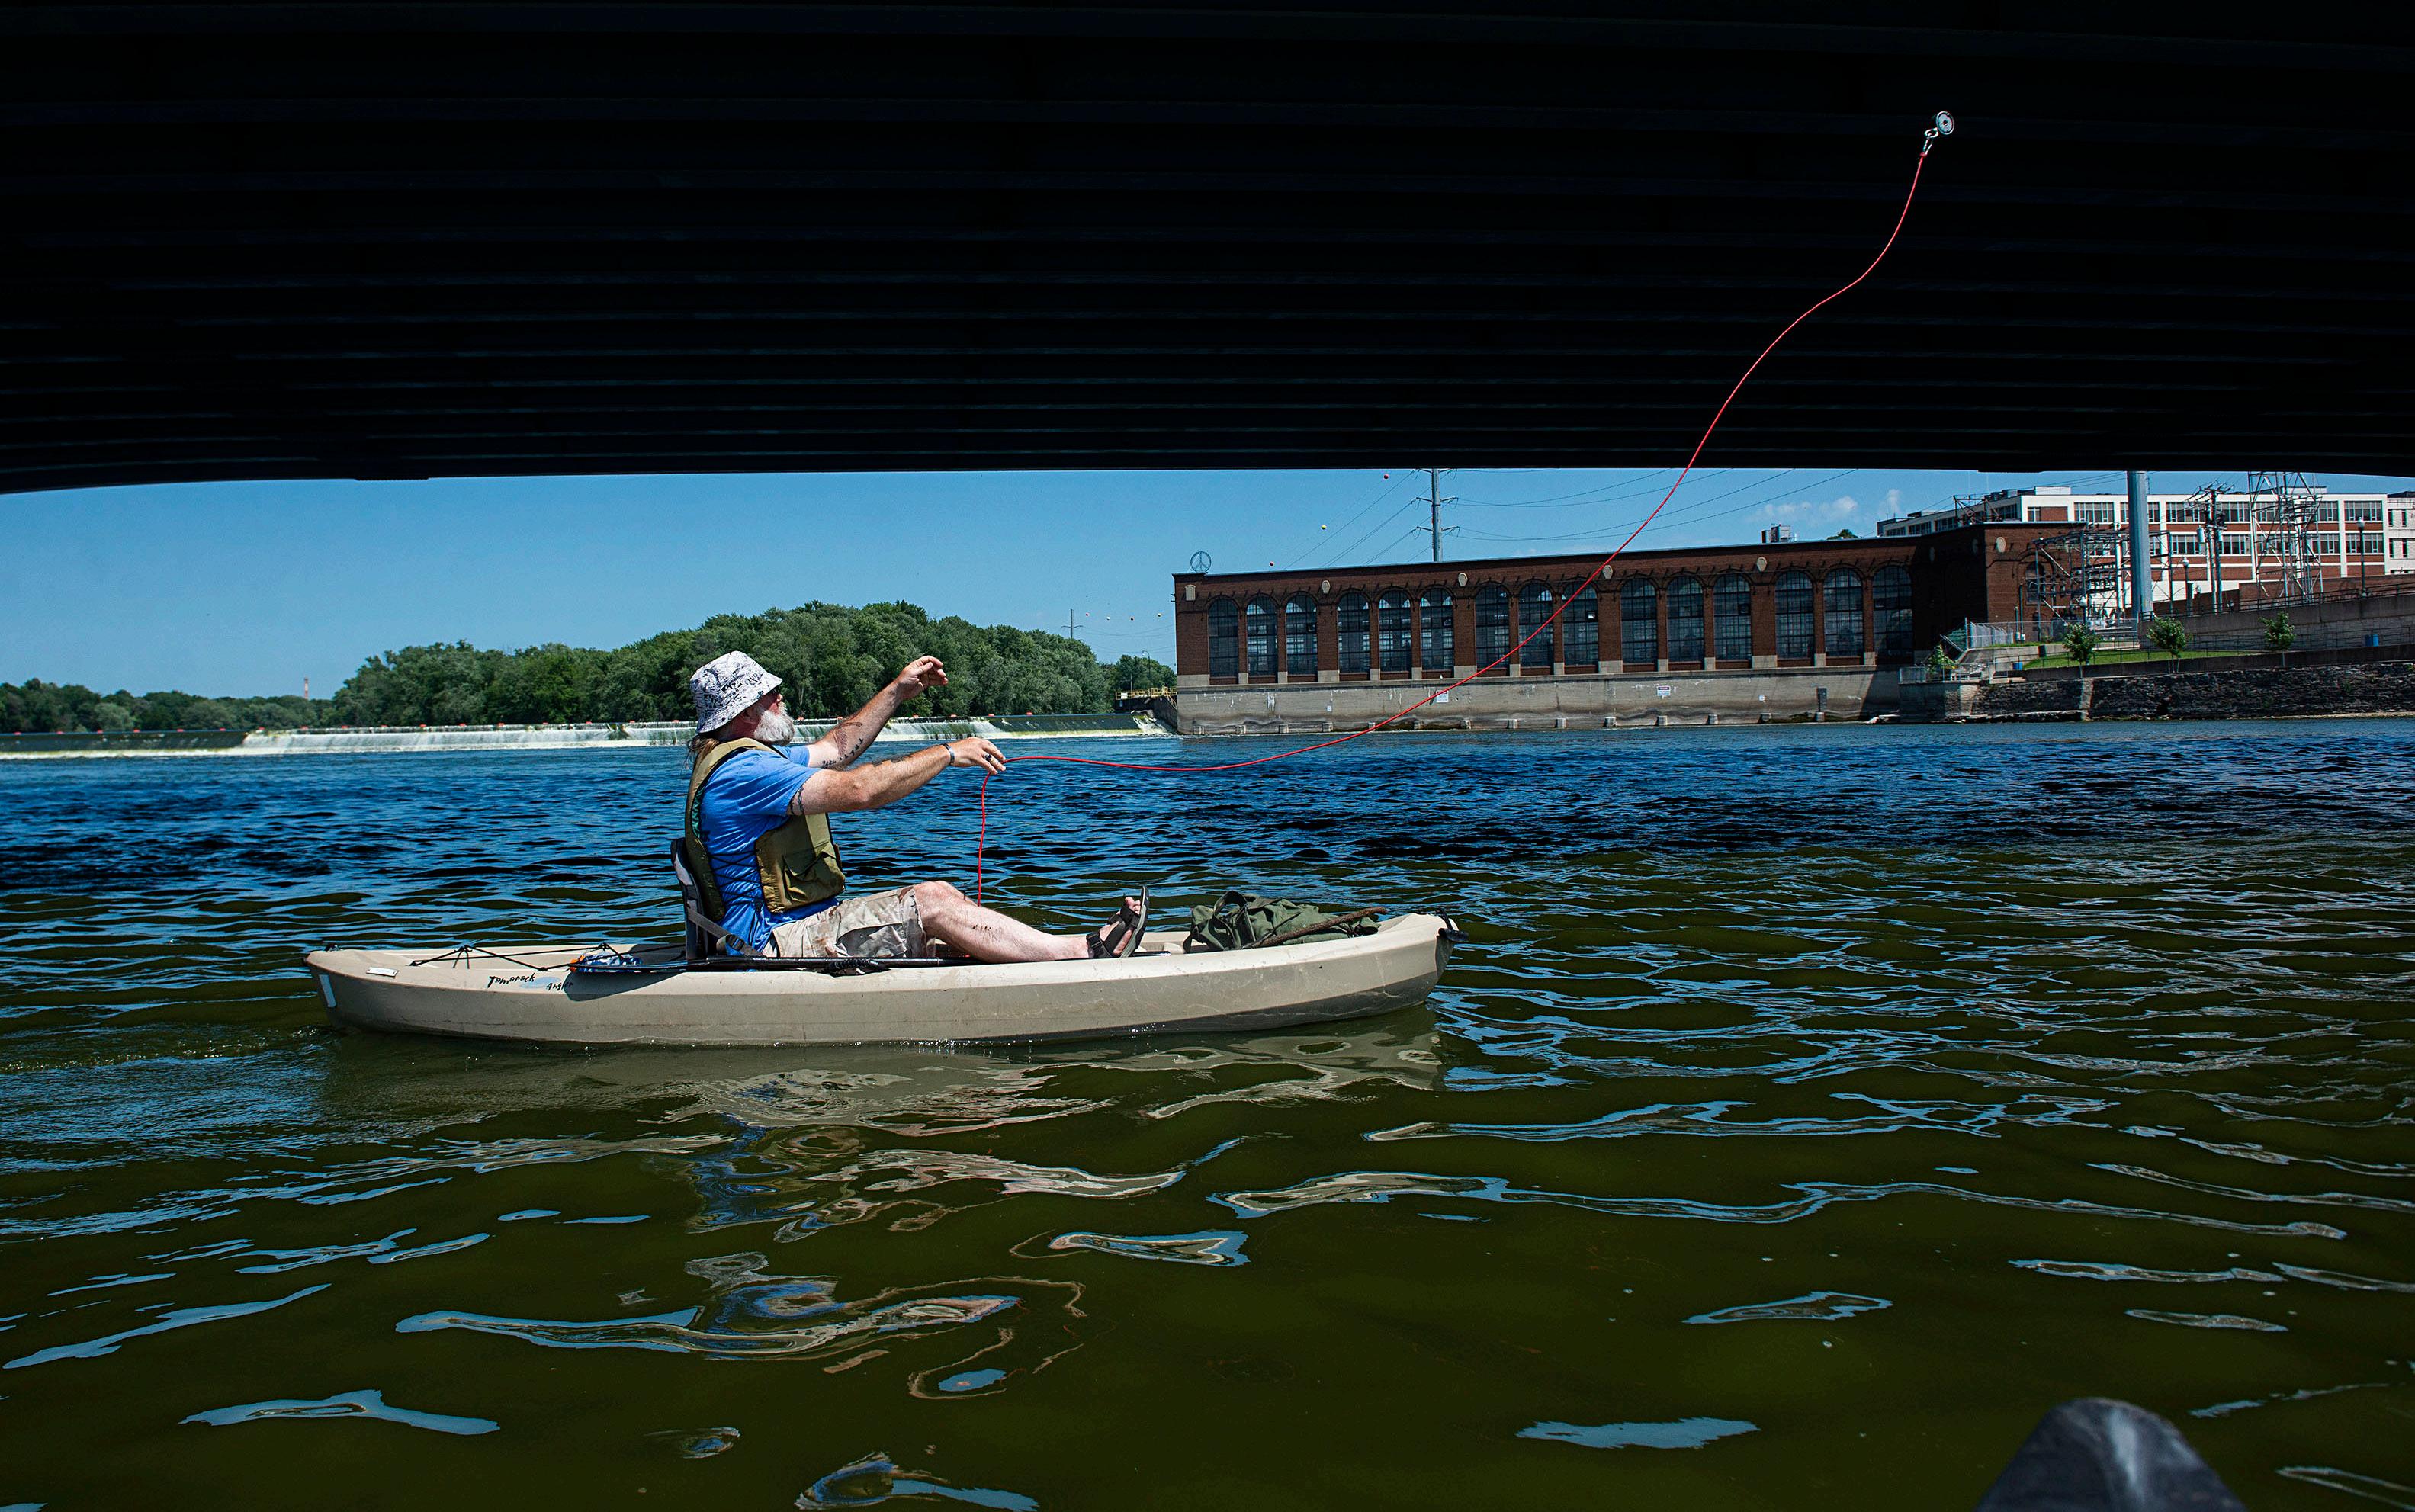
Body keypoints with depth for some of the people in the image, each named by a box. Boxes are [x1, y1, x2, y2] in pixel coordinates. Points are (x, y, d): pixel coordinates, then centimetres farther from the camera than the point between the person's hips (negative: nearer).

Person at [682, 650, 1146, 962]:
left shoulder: (742, 757, 16)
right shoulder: (742, 770, -20)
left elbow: (834, 750, 26)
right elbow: (858, 789, -27)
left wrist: (897, 693, 20)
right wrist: (948, 753, -18)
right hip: (777, 944, -11)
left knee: (936, 915, 0)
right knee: (935, 901, -19)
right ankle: (1085, 952, -17)